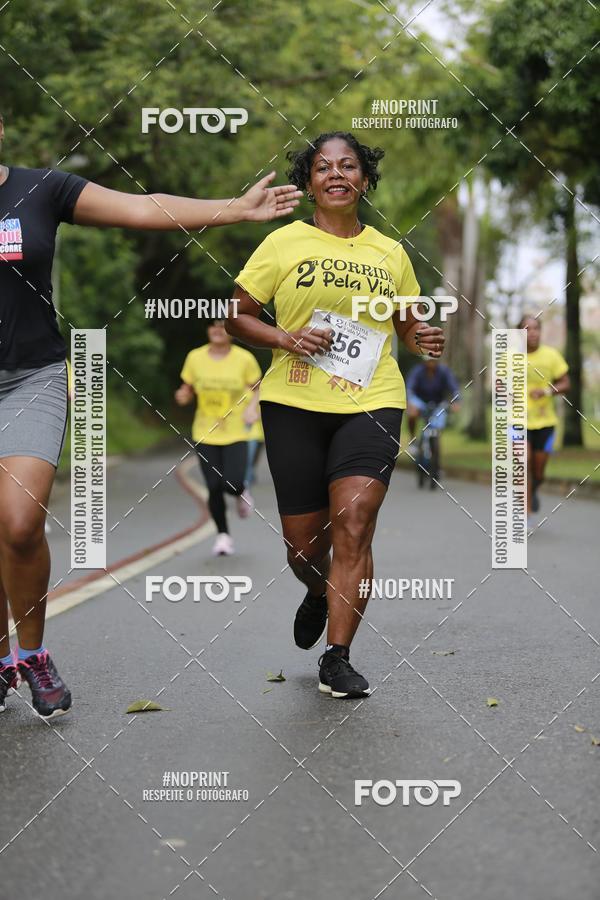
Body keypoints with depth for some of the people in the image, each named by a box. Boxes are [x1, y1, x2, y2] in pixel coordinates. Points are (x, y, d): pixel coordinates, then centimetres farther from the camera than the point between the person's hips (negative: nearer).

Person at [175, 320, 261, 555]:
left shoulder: (244, 359, -5)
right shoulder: (195, 357, -1)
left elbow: (257, 389, 5)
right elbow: (188, 389, 10)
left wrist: (252, 408, -14)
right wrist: (183, 396, -13)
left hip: (236, 433, -2)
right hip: (205, 434, 2)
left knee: (232, 484, -16)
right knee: (214, 488, -3)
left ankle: (242, 493, 23)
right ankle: (223, 535, 17)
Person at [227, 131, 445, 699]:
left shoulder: (389, 252, 12)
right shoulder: (284, 243, 4)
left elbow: (407, 326, 22)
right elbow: (236, 316, 5)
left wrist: (423, 339, -2)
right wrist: (287, 339, -12)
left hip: (371, 403, 1)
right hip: (295, 402, 0)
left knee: (353, 523, -16)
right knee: (303, 541, 3)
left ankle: (337, 660, -8)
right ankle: (318, 593, 40)